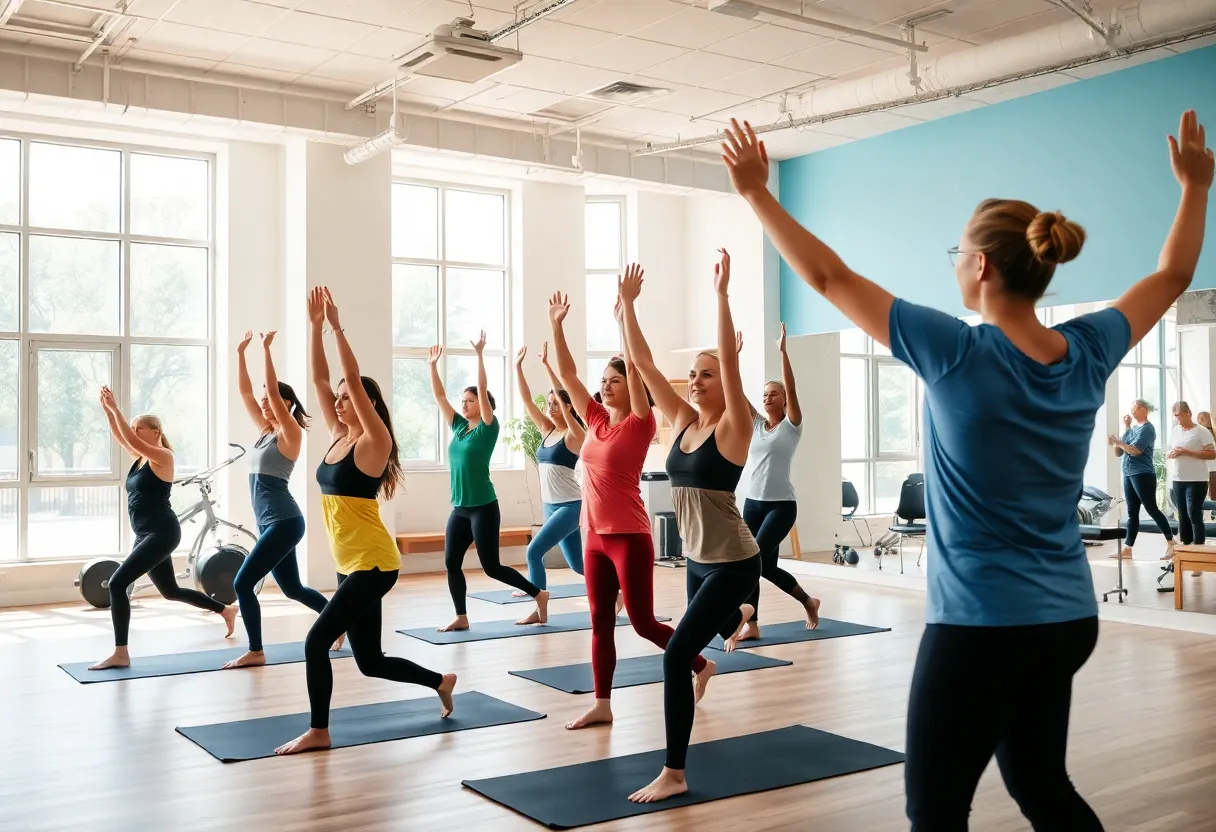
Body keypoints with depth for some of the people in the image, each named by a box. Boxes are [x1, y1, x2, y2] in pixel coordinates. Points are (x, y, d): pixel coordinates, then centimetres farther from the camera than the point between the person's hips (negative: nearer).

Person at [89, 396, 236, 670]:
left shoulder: (163, 456, -10)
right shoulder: (140, 456, 13)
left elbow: (132, 439, -23)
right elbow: (120, 436, 7)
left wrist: (116, 409, -21)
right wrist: (108, 410, -4)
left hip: (162, 533, -10)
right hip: (145, 535, 10)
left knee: (117, 583, -18)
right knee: (171, 591, 21)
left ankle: (120, 654, -16)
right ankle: (226, 610, 39)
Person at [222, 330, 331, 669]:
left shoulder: (290, 434, -9)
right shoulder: (265, 431, 12)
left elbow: (274, 390, -20)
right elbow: (245, 391, 13)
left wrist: (266, 349, -19)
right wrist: (241, 353, 11)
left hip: (284, 523, -9)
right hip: (270, 523, 9)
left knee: (243, 583, -10)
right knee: (293, 589, 16)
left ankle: (255, 652, -2)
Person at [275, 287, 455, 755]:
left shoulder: (373, 442, -10)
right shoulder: (338, 436, 9)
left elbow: (355, 381, -19)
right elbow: (319, 379, 8)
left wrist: (337, 327, -17)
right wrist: (315, 326, 2)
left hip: (374, 564, -9)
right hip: (351, 564, 9)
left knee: (317, 640, -11)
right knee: (371, 662, 14)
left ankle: (318, 731, 3)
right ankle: (442, 682, 33)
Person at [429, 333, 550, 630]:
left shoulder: (487, 428, -7)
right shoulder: (458, 427, 10)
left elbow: (483, 390, -18)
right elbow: (439, 396, 11)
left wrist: (480, 355, -21)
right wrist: (433, 365, 5)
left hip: (484, 508, -7)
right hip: (459, 509, 7)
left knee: (491, 567, -3)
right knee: (451, 563, 4)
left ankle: (539, 595, 12)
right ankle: (461, 618, 14)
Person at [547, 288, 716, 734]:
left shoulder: (639, 424, -9)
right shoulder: (596, 421, 8)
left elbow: (635, 367, -20)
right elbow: (566, 373, 7)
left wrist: (625, 315, -25)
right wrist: (556, 325, 0)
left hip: (630, 537, -6)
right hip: (594, 535, 7)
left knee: (643, 622, 1)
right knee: (600, 623, 9)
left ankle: (701, 665, 23)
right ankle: (602, 704, 16)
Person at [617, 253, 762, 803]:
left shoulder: (732, 428, -12)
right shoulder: (682, 422, 5)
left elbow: (730, 357, -25)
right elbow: (643, 362, 3)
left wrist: (722, 294, -28)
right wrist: (628, 303, -1)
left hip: (733, 563, -7)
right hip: (697, 559, 7)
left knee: (677, 653, -15)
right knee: (714, 627, 29)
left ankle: (674, 774, -9)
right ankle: (738, 615, 64)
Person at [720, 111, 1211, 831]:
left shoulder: (959, 354, -18)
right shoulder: (1088, 354, -1)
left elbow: (828, 276, -11)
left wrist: (757, 191, -2)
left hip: (982, 625, -7)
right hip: (1068, 620, 7)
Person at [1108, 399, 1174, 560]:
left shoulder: (1147, 428, -7)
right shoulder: (1132, 429, 17)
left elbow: (1136, 451, -18)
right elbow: (1119, 453, 13)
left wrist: (1118, 442, -14)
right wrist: (1114, 443, -4)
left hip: (1143, 475, -8)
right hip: (1128, 475, 8)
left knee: (1151, 509, -7)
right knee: (1132, 513, 6)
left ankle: (1170, 542, 1)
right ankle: (1127, 549, 4)